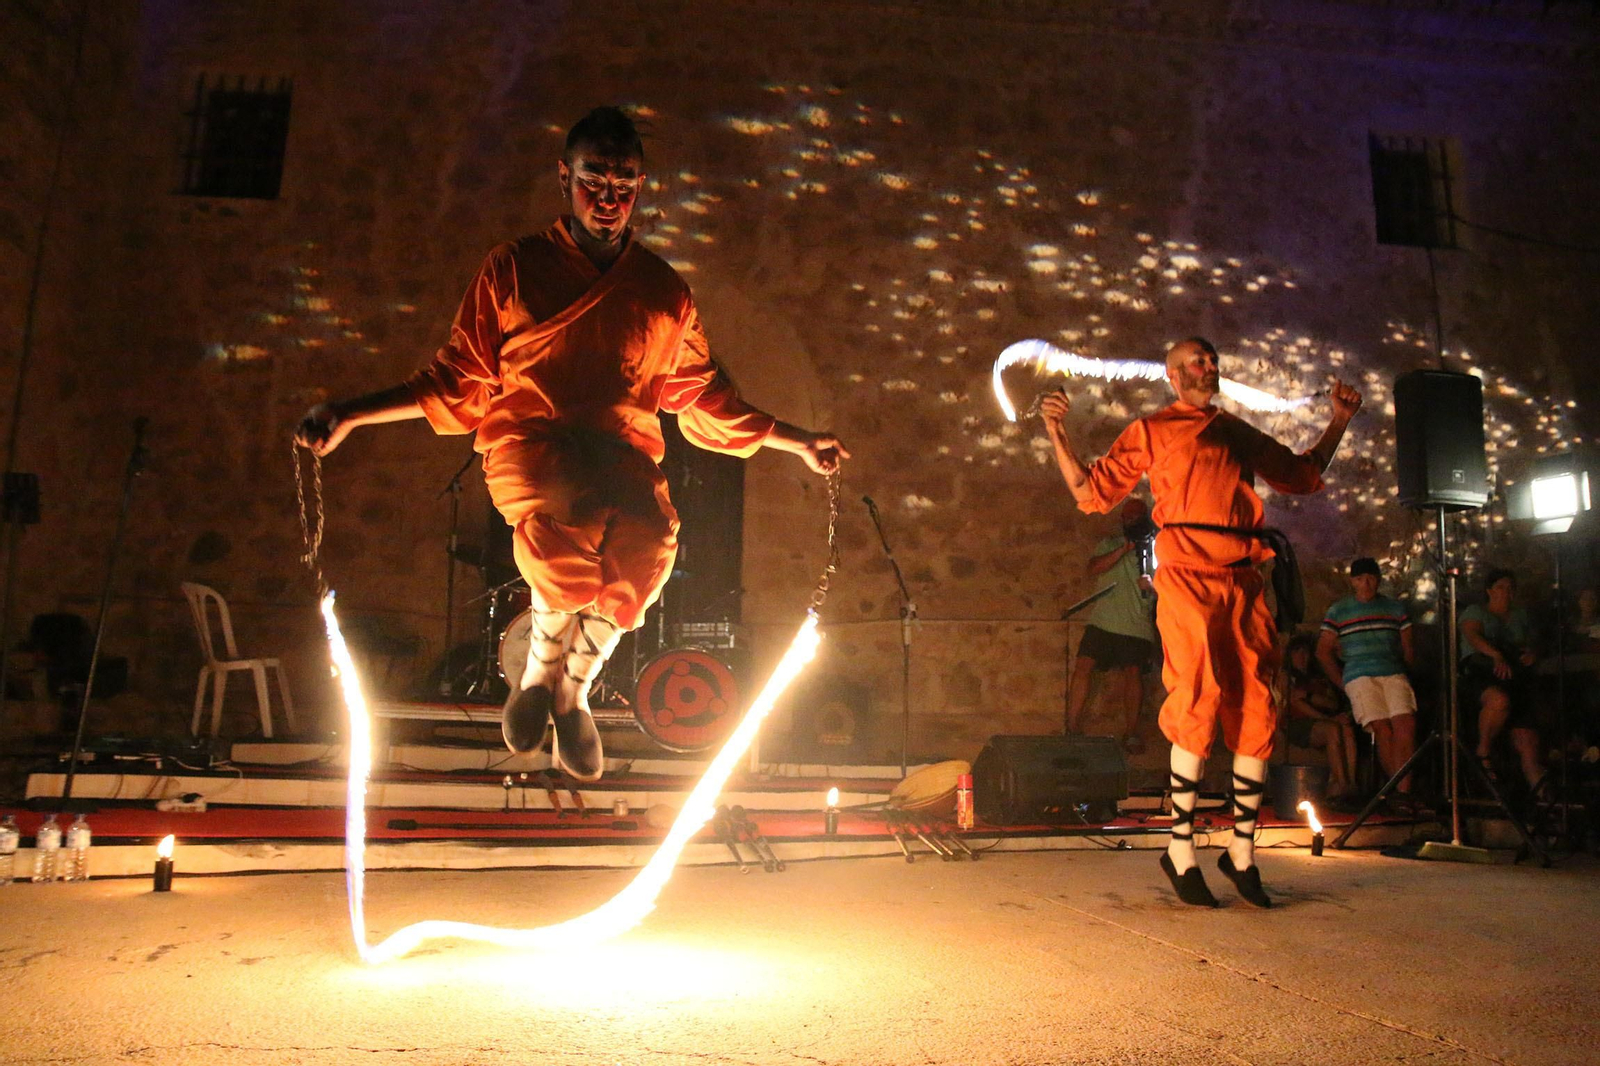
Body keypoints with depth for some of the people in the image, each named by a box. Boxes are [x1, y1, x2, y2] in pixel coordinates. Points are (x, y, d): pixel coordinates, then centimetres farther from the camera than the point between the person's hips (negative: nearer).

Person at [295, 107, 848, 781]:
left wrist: (798, 442, 25)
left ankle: (575, 686, -4)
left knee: (649, 539, -34)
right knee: (566, 530, -38)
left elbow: (705, 400, 26)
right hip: (529, 440, -2)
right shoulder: (513, 269, 12)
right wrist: (349, 416, 5)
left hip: (624, 450, 2)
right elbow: (457, 384, 14)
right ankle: (538, 672, -5)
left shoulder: (665, 292, 17)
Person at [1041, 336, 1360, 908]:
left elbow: (1303, 475, 37)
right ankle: (1180, 849, -2)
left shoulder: (1240, 433, 26)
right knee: (1198, 701, -13)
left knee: (1256, 711, 1)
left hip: (1244, 579, 5)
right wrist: (1058, 434, -3)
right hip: (1188, 576, -5)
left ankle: (1242, 851, 12)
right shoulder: (1152, 431, 12)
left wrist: (1339, 420, 31)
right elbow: (1092, 492, 7)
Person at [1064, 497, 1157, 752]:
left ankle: (1131, 732, -1)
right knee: (1083, 666, -10)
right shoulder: (1109, 544, 16)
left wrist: (1152, 585, -12)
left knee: (1133, 672, -13)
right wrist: (1124, 549, -12)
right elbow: (1093, 568, -2)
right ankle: (1072, 728, -5)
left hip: (1136, 625, -1)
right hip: (1103, 621, 1)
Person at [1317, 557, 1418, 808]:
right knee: (1383, 730, -19)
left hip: (1394, 673, 2)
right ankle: (1398, 786, -11)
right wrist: (1342, 683, 5)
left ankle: (1403, 791, -24)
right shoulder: (1338, 610, 12)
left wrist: (1406, 668, 7)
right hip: (1359, 676, -2)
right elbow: (1323, 651, 11)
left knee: (1406, 725, -21)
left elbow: (1408, 647, 21)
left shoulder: (1395, 608, 18)